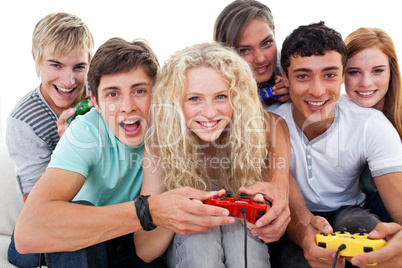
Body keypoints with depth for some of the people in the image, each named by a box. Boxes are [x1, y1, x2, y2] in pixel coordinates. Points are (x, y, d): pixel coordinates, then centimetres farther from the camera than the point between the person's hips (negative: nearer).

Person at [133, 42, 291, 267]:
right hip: (188, 246, -1)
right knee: (198, 229, -33)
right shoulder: (161, 142, -22)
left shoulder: (268, 130, -23)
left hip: (246, 245, 1)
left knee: (240, 227, -31)